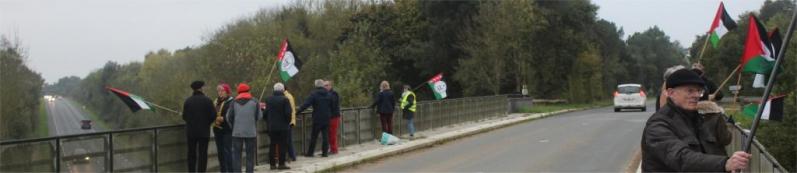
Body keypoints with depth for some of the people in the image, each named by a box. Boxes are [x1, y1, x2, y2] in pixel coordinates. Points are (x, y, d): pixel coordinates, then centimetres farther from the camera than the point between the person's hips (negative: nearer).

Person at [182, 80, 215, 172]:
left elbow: (184, 116, 1)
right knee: (202, 154, 1)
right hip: (203, 131, -3)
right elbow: (213, 115, -10)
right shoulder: (207, 100, -8)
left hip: (191, 131, 3)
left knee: (191, 154, 11)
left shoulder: (188, 101, 0)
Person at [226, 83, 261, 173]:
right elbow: (258, 116, 0)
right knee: (250, 155, 6)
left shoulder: (234, 102, 3)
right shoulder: (254, 101, 0)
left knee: (236, 155, 5)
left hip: (237, 132, 1)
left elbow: (229, 117, 4)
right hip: (251, 132, -1)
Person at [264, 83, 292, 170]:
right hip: (283, 127, -4)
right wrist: (288, 122, 2)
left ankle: (272, 164, 11)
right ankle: (281, 163, -1)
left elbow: (265, 113, 7)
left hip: (271, 127, 5)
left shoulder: (268, 99, 4)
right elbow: (288, 113, -14)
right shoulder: (284, 99, -10)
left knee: (272, 145, 10)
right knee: (282, 145, 0)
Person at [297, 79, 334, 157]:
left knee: (314, 136, 3)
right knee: (325, 135, 6)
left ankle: (310, 152, 8)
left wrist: (298, 111, -10)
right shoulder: (328, 94, 6)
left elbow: (305, 104, -14)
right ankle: (325, 152, 5)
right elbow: (332, 106, 13)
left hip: (317, 119, -4)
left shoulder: (314, 94, -9)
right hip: (326, 118, 4)